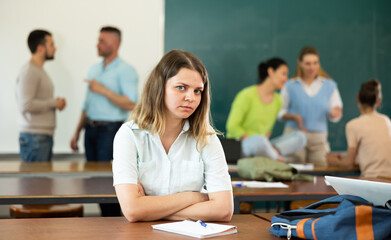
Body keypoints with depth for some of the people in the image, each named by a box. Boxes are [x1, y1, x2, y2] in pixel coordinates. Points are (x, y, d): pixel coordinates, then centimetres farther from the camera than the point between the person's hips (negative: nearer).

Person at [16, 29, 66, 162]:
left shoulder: (39, 71, 19)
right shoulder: (29, 71, -13)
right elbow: (26, 105, -22)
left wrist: (56, 103, 4)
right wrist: (54, 103, -12)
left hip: (45, 136, 9)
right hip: (34, 137, -9)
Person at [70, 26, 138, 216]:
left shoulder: (125, 71, -7)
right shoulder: (94, 69, 16)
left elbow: (130, 104, -18)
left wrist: (103, 90, -18)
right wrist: (77, 132, 18)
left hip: (110, 130, -7)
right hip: (91, 129, 7)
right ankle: (104, 217, 16)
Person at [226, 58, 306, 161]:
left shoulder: (278, 100, 10)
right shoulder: (248, 95, -11)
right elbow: (232, 126, -13)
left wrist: (266, 141, -6)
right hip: (238, 145, -7)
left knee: (300, 137, -10)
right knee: (259, 140, -42)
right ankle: (276, 158, -14)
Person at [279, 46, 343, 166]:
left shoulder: (329, 85, 9)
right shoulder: (290, 86, 3)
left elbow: (334, 117, 9)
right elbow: (280, 111, 4)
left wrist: (335, 113, -14)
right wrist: (294, 117, -14)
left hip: (319, 138, 2)